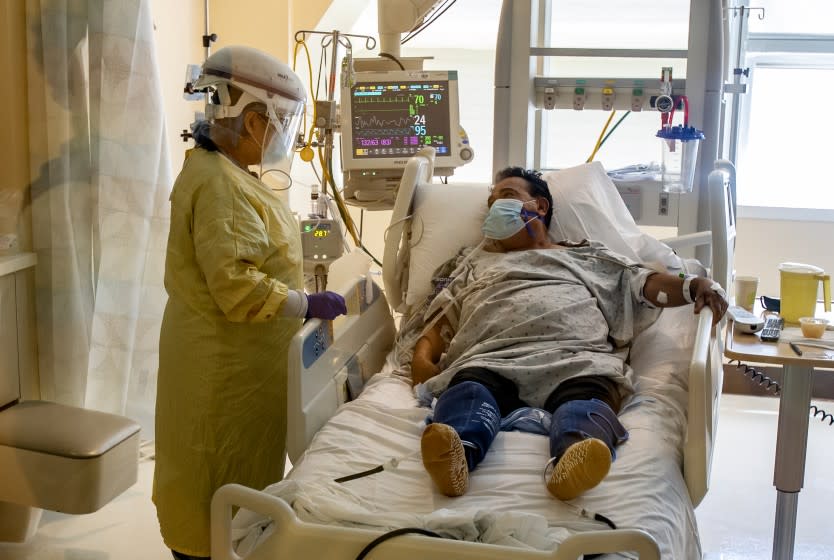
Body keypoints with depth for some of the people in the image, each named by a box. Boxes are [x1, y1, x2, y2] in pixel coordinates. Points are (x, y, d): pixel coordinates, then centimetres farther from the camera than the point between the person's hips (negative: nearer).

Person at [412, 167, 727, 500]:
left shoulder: (586, 257, 34)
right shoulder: (474, 263, 38)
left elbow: (643, 284, 20)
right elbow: (440, 320, 27)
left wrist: (691, 285, -1)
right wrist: (422, 358, 4)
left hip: (575, 358, 0)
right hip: (490, 358, 1)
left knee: (585, 401, -38)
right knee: (469, 391, -37)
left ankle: (572, 459, -68)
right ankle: (456, 452, -66)